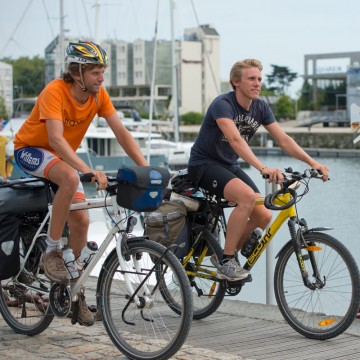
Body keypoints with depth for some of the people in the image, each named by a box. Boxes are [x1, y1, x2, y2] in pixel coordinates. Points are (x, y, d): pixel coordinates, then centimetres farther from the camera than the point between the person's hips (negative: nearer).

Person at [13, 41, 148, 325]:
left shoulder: (99, 94, -12)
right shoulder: (55, 92, -30)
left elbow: (121, 132, -13)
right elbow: (56, 138, -41)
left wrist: (146, 168, -24)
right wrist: (87, 170, -53)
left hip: (63, 156, 6)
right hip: (31, 149, -6)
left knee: (81, 220, -5)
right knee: (70, 177, -37)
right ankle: (52, 251, -23)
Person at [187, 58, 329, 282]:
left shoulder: (260, 108, -1)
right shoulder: (223, 104, -22)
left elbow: (283, 139, -5)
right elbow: (236, 140, -38)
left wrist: (312, 162, -18)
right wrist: (263, 168, -51)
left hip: (230, 166, 7)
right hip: (205, 164, -7)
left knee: (264, 216, -11)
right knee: (247, 196, -33)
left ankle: (231, 254, 15)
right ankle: (226, 262, -23)